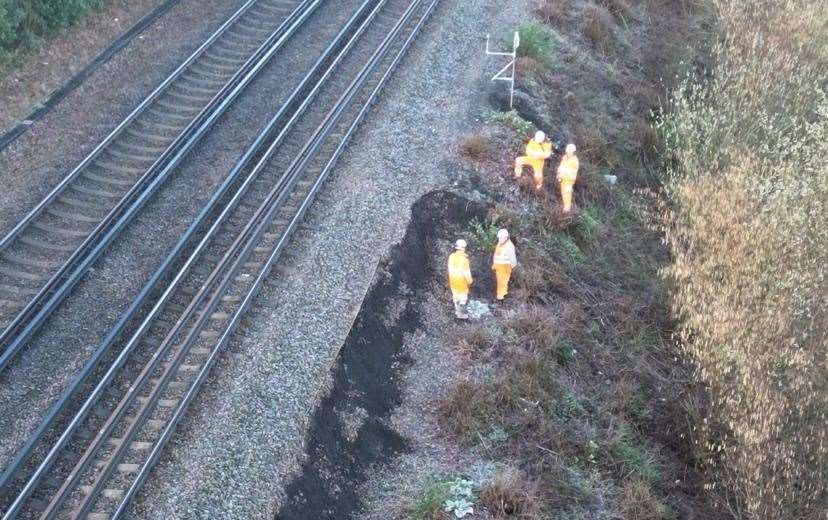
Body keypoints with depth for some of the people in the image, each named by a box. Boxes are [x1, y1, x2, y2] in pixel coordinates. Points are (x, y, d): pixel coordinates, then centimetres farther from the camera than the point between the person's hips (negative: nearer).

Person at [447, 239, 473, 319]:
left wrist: (451, 279, 14)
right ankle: (461, 313, 10)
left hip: (453, 279, 6)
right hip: (462, 279, -6)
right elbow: (466, 270, -18)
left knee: (455, 295, 18)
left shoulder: (451, 256, -6)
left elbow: (450, 269, 2)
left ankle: (457, 311, 31)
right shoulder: (464, 257, -23)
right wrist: (469, 280, -6)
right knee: (463, 296, 6)